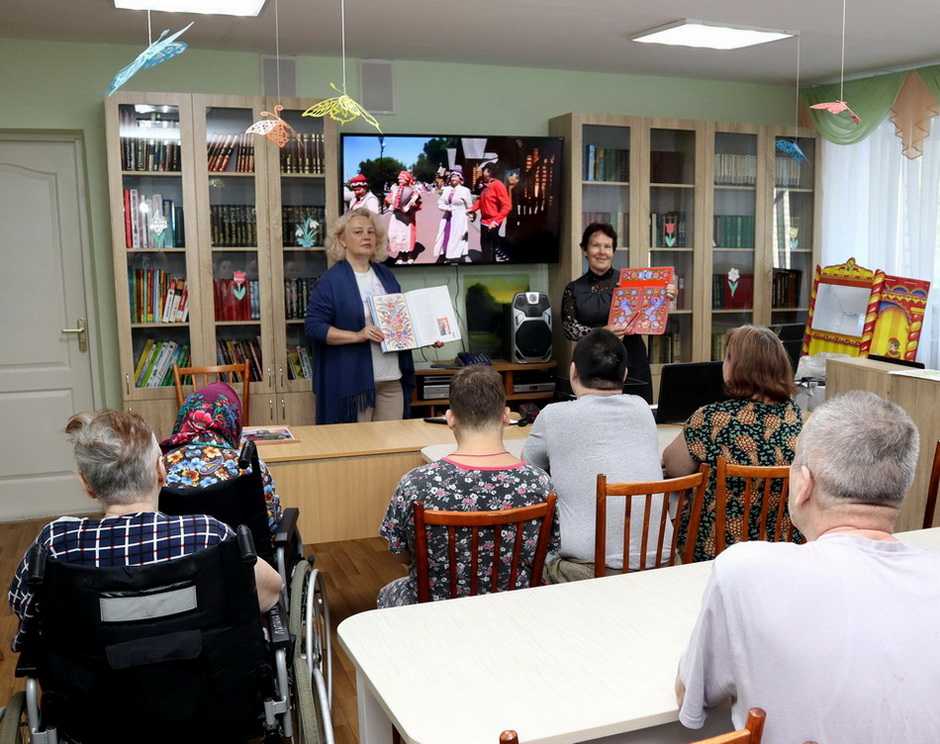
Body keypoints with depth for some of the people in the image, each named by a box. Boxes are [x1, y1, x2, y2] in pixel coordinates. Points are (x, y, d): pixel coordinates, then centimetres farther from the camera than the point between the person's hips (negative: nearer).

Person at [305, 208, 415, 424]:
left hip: (392, 380, 6)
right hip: (353, 381, -6)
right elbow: (314, 326, -11)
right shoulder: (331, 281, -6)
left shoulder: (386, 275, 14)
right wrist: (357, 336, -21)